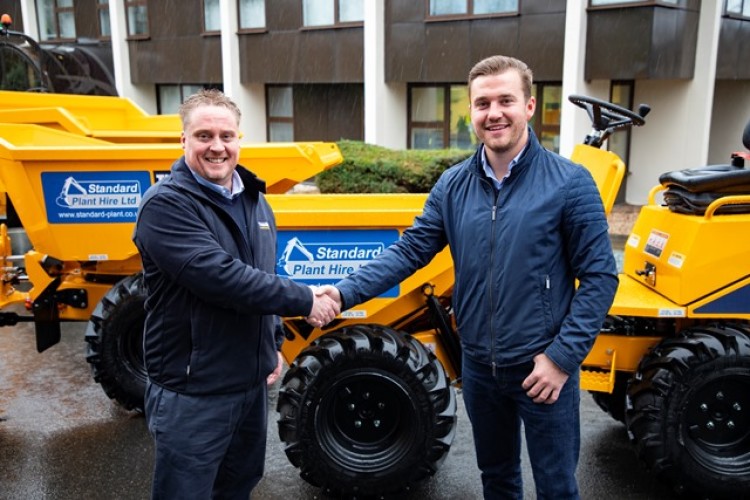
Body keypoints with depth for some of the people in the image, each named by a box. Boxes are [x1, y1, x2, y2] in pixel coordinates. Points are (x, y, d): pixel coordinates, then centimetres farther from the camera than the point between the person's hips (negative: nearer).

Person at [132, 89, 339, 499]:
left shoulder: (254, 200, 7)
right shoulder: (165, 204, -18)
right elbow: (219, 277, -30)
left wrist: (274, 343, 12)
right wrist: (305, 301, -23)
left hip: (251, 381, 7)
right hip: (191, 391, -7)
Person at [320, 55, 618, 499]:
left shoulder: (569, 183, -12)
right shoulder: (453, 186, -1)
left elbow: (599, 277, -11)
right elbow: (410, 251, -2)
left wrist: (562, 357, -16)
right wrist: (346, 291, -15)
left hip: (544, 366, -3)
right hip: (479, 365, 4)